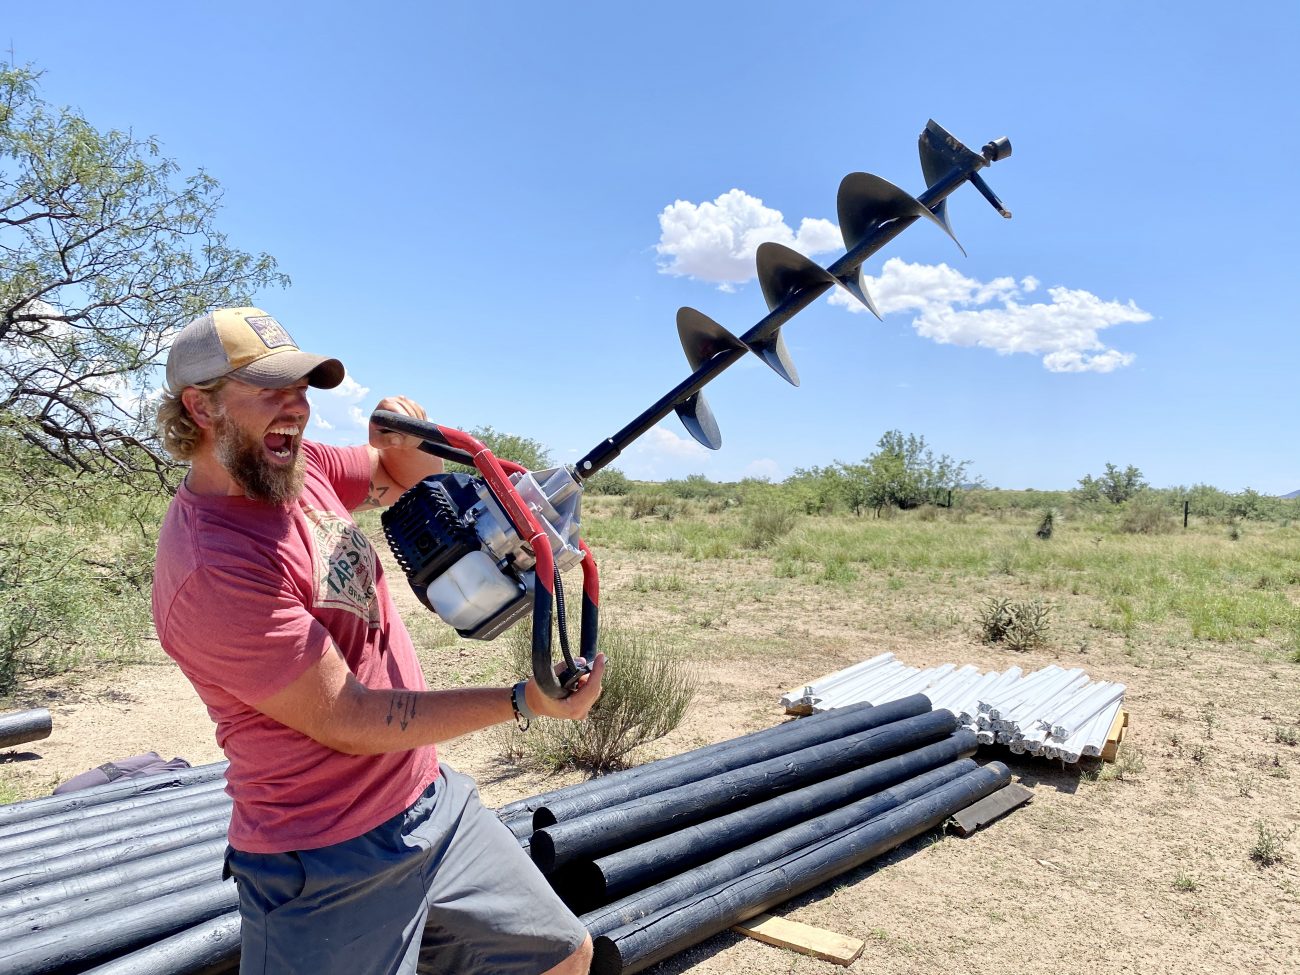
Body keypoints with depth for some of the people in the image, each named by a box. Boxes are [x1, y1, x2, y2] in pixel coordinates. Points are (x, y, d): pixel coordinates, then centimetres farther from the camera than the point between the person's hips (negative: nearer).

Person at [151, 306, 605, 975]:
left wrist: (410, 439, -8)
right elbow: (347, 721, -23)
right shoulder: (210, 567, -25)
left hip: (432, 800, 8)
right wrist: (523, 701, -22)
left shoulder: (298, 466, 0)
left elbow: (406, 477, 17)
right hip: (332, 870, -8)